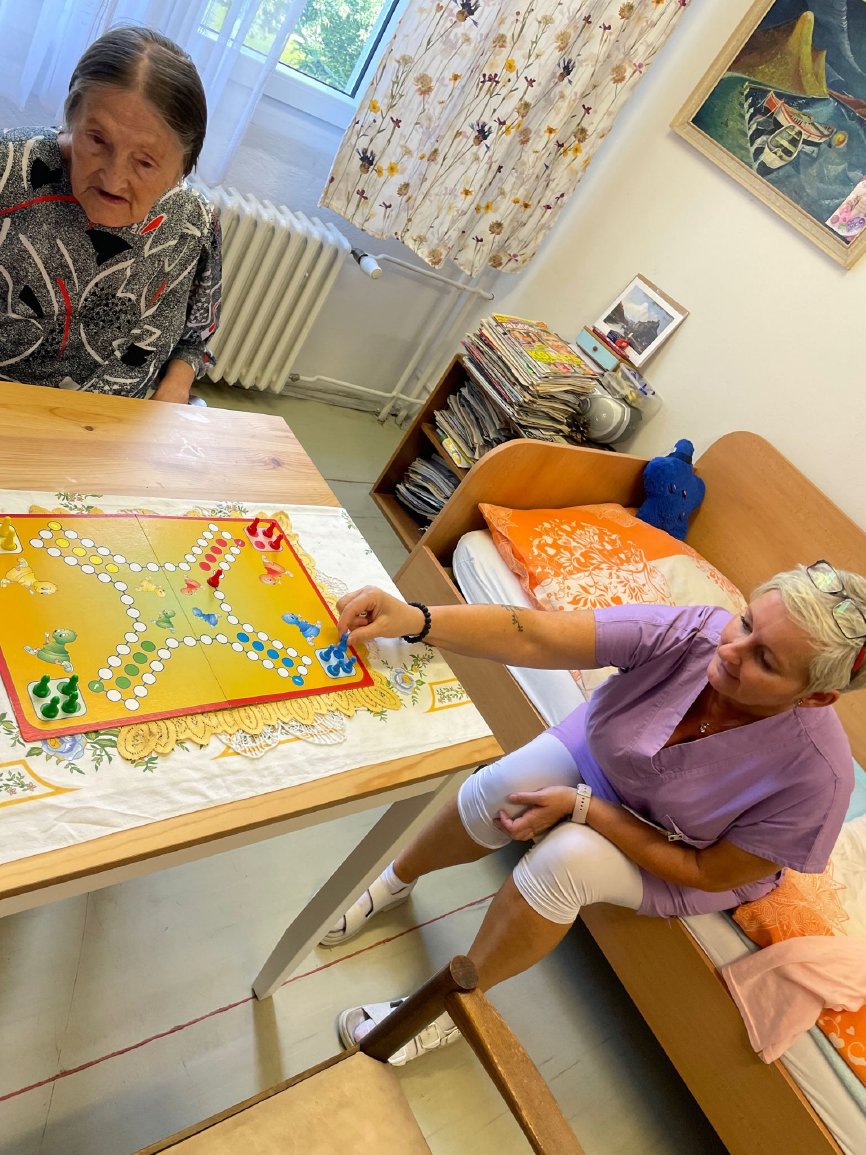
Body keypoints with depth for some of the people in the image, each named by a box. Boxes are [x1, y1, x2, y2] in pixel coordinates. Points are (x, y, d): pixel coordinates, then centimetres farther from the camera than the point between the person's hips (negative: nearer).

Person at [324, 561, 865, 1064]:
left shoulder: (817, 772, -33)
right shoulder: (693, 630, -31)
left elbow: (711, 872, -21)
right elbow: (536, 637, -40)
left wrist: (584, 808, -29)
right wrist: (416, 619, -56)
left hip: (675, 862, -2)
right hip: (595, 758, 2)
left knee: (568, 855, -31)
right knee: (506, 785, -26)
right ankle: (397, 880, 6)